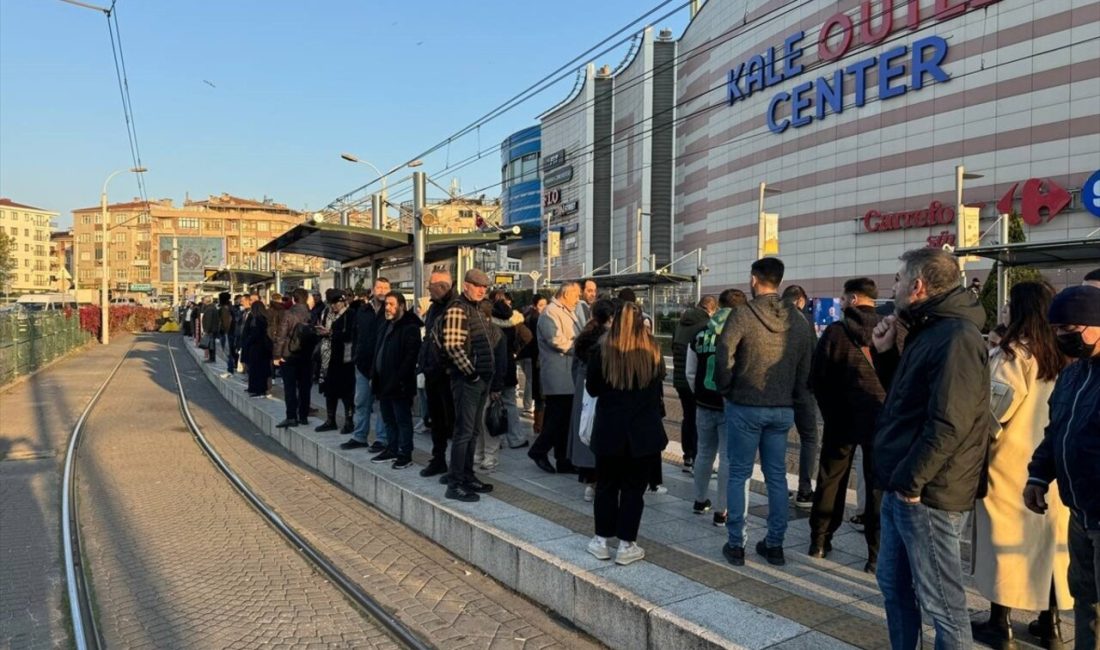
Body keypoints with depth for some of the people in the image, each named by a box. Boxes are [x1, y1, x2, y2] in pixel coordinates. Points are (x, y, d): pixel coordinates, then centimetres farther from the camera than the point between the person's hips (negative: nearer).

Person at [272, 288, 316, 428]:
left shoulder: (288, 313, -11)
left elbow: (281, 335, -11)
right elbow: (316, 334, 1)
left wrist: (277, 355, -5)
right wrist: (314, 352, 11)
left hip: (289, 355, -3)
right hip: (307, 356, 3)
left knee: (290, 387, 2)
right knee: (305, 386, 10)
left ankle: (291, 417, -1)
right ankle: (303, 416, 14)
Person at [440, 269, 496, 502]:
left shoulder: (478, 310, 17)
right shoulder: (457, 309, -12)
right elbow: (452, 346, -20)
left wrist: (489, 373, 14)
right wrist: (471, 372, -17)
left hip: (482, 378, 9)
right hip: (467, 378, -9)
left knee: (473, 430, 14)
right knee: (464, 431, -5)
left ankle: (467, 476, 24)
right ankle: (455, 484, 2)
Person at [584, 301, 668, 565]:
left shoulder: (602, 350, -9)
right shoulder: (652, 350, -5)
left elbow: (591, 388, 0)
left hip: (609, 428, 0)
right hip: (644, 430, 1)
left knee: (606, 486, 13)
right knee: (634, 489, 9)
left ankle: (602, 541, 20)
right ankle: (626, 545, 13)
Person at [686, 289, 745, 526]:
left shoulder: (700, 335, 2)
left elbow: (690, 373, 8)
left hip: (704, 405, 5)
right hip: (730, 406, -5)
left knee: (705, 453, 19)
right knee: (727, 457, 4)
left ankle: (700, 500, 33)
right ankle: (721, 511, 9)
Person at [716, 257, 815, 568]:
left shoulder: (742, 315, -12)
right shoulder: (797, 320, 4)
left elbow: (723, 357, -18)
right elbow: (805, 367, 7)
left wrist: (727, 389, -1)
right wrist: (798, 401, 15)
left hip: (745, 407, -4)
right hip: (783, 409, 4)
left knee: (739, 475, 5)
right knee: (777, 476, 12)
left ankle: (736, 545, 9)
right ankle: (775, 545, 20)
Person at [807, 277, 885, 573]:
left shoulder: (836, 331, -8)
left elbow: (817, 378, -4)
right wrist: (889, 409, 9)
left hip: (841, 417, 0)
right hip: (881, 415, 1)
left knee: (831, 478, 12)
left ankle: (820, 541, 21)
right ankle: (877, 552, 9)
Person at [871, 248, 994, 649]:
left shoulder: (956, 337, -18)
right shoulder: (926, 331, 14)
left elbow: (949, 423, -25)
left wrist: (911, 481, -20)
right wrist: (886, 353, 8)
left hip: (925, 493, -10)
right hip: (902, 487, 10)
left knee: (941, 599, 2)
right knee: (894, 584, 20)